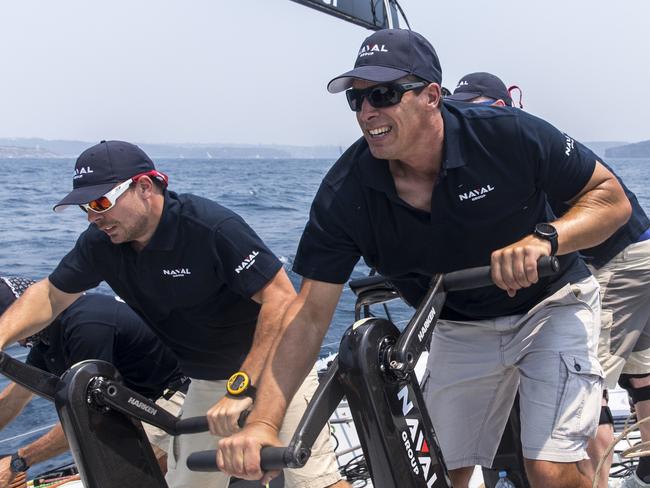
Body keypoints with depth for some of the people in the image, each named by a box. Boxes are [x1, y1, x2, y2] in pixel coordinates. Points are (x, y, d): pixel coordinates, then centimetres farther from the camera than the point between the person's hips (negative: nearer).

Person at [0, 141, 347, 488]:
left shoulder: (212, 227, -26)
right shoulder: (101, 243, -6)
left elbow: (281, 299, -29)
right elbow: (50, 295, 6)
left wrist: (242, 388, -33)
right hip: (207, 382, 6)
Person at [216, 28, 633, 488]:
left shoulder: (508, 135, -26)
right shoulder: (345, 192, -20)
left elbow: (613, 197, -15)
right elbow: (310, 312, -19)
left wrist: (544, 239, -35)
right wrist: (263, 423, -29)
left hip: (550, 304, -3)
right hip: (460, 328, 3)